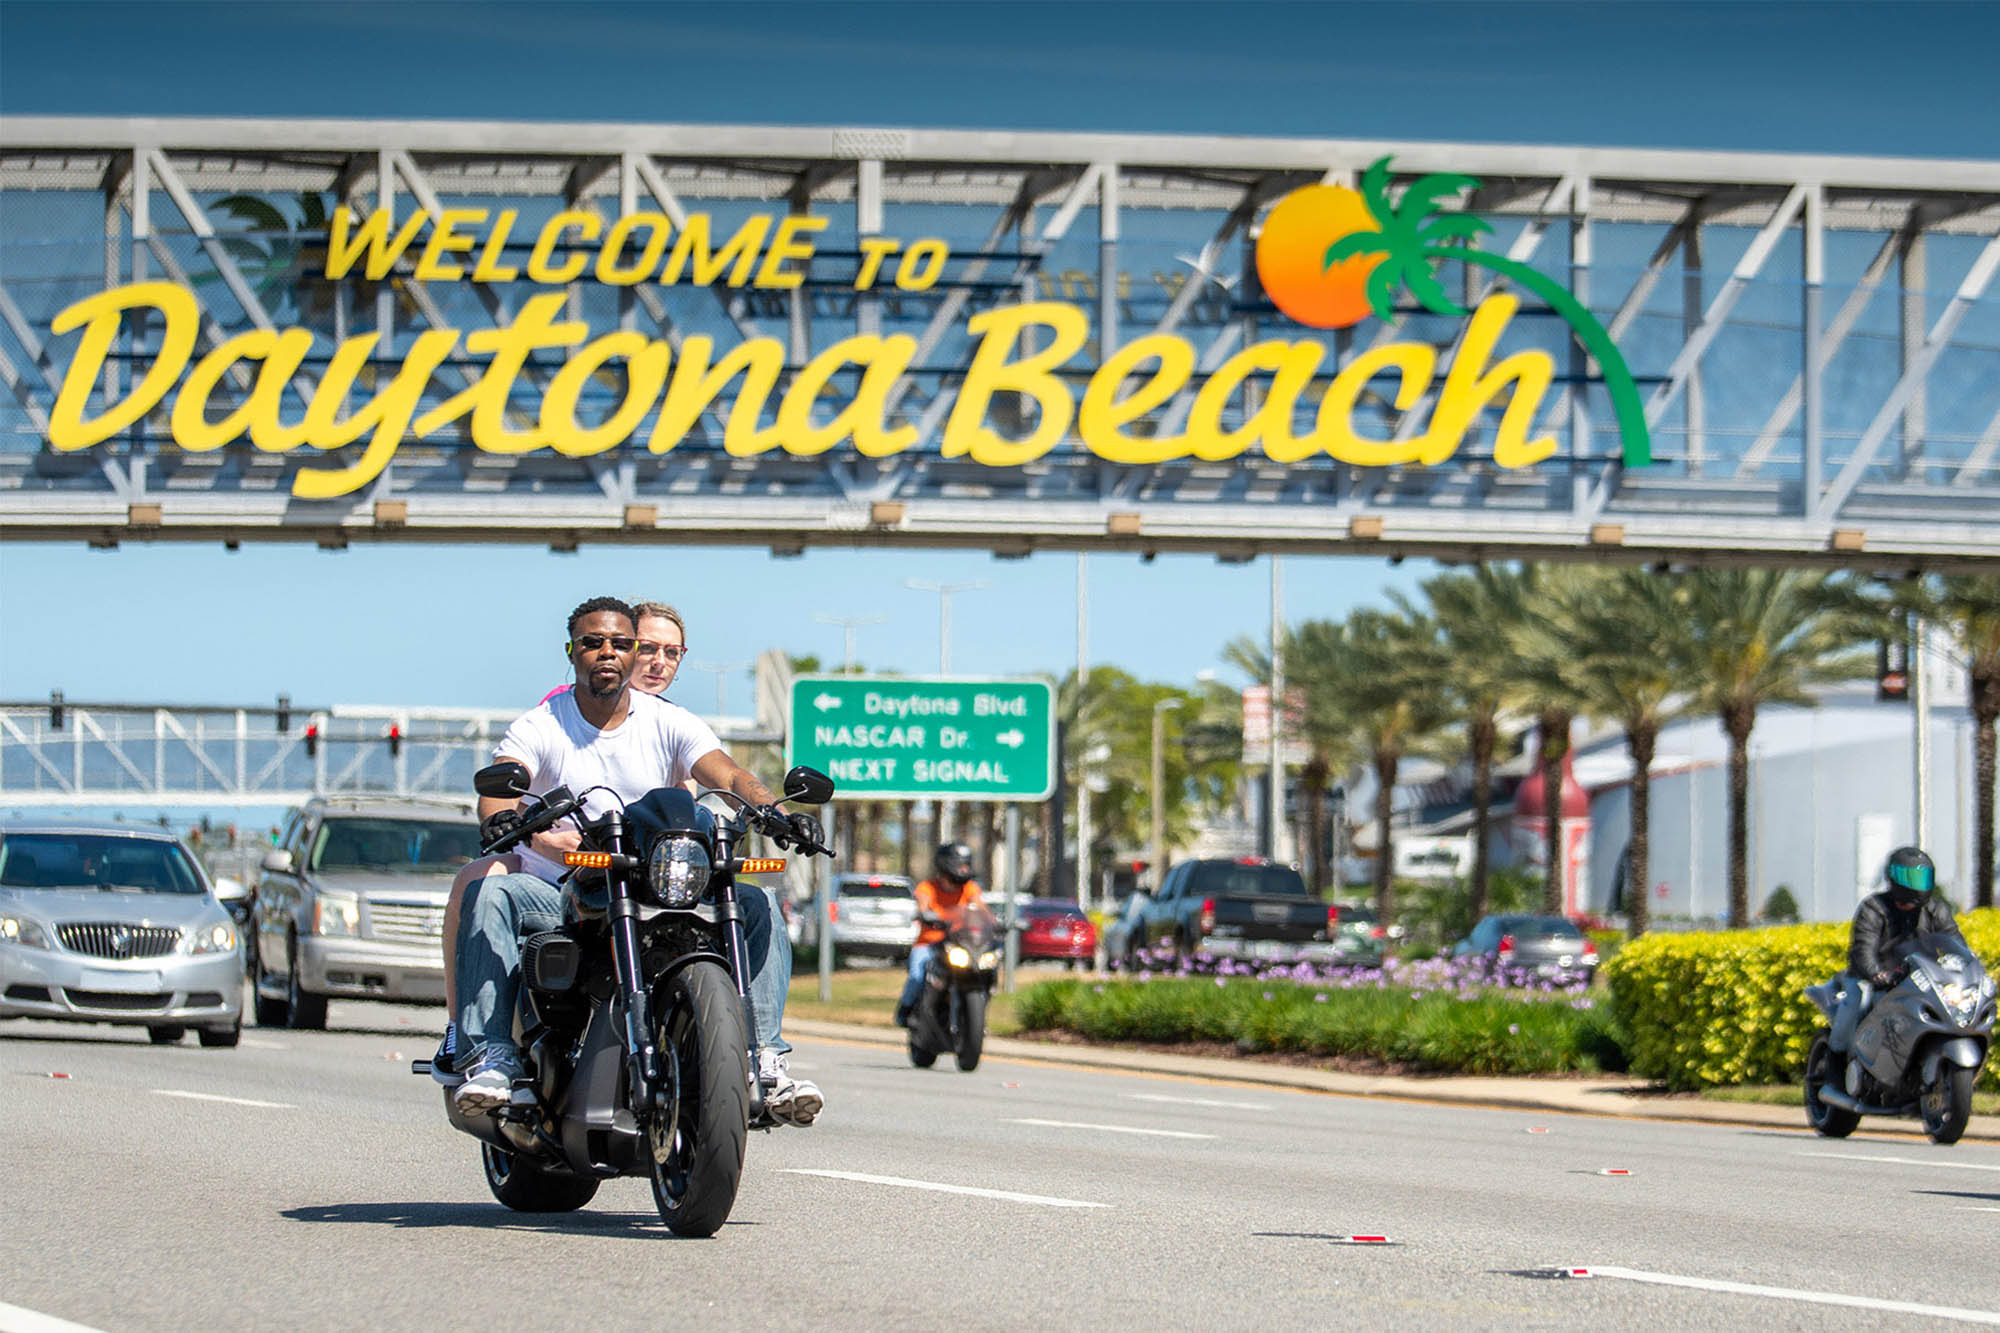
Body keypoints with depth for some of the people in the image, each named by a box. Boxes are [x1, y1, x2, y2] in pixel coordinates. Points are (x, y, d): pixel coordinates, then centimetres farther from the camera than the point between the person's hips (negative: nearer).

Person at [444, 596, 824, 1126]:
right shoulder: (538, 726, 1)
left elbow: (728, 775, -10)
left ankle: (765, 1059, -21)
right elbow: (499, 785, -16)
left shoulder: (670, 723, 6)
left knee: (755, 906, -19)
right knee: (489, 892, -32)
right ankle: (491, 1054, -36)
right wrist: (500, 816, -42)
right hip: (558, 897, -2)